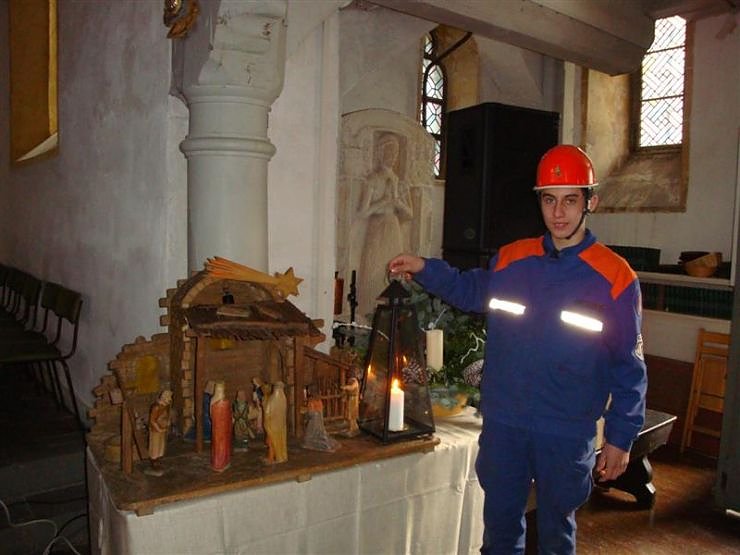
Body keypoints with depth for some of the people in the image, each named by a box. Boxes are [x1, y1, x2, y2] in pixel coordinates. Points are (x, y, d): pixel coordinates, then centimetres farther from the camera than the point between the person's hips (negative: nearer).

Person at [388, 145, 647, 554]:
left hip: (568, 433, -2)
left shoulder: (615, 277, -9)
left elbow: (628, 367, -5)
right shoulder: (510, 259, -1)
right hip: (503, 424, 3)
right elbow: (471, 291, 18)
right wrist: (425, 270, 4)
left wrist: (620, 437, -5)